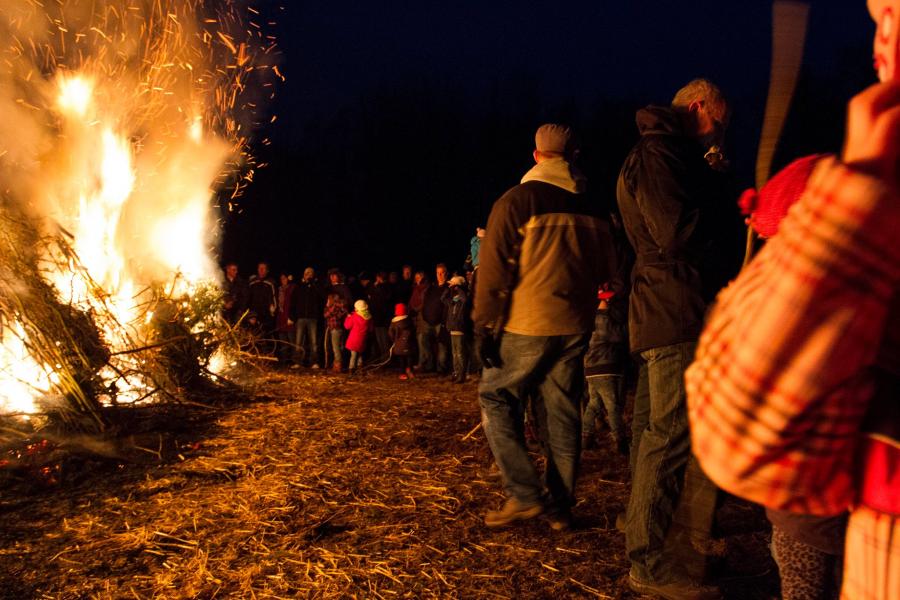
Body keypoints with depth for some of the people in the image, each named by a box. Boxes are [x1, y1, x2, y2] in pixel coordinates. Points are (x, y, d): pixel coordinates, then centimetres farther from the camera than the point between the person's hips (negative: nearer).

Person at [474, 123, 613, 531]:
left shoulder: (516, 202, -8)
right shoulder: (591, 208, 8)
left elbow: (494, 268, -11)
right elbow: (604, 270, 16)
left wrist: (484, 325, -7)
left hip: (526, 325, -5)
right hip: (575, 326, 5)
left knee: (496, 398, 8)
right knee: (562, 410, 11)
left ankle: (523, 494, 1)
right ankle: (560, 506, 16)